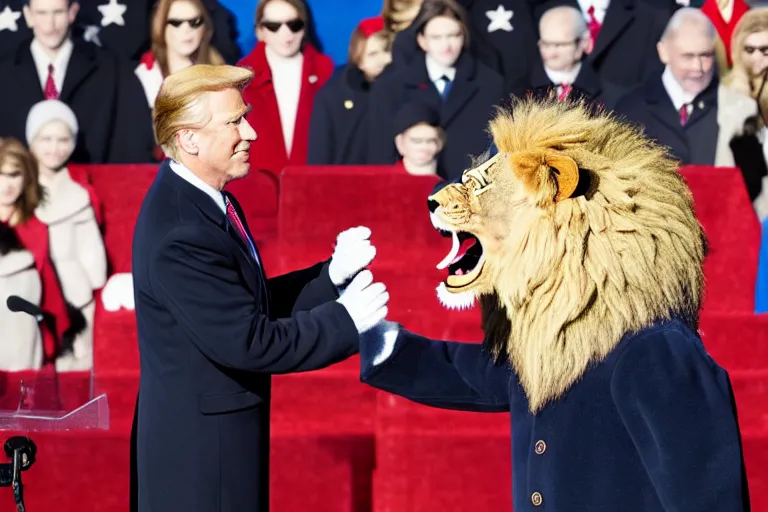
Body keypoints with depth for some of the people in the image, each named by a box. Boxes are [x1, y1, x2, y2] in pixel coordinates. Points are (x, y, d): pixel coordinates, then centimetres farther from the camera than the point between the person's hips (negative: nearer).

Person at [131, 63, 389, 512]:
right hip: (200, 446, -9)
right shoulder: (180, 238, -24)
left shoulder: (207, 202, 5)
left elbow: (253, 303, 10)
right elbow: (249, 342, -24)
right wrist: (345, 319, -15)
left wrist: (333, 275, -2)